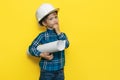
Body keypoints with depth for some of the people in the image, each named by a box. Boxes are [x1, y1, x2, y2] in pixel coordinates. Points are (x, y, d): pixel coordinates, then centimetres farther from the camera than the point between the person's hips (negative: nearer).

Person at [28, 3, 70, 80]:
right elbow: (31, 48, -11)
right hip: (47, 71, -3)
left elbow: (66, 44, -16)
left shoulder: (62, 34, 3)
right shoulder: (43, 36, -9)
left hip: (60, 71, 4)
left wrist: (58, 32, -15)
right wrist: (42, 55, -24)